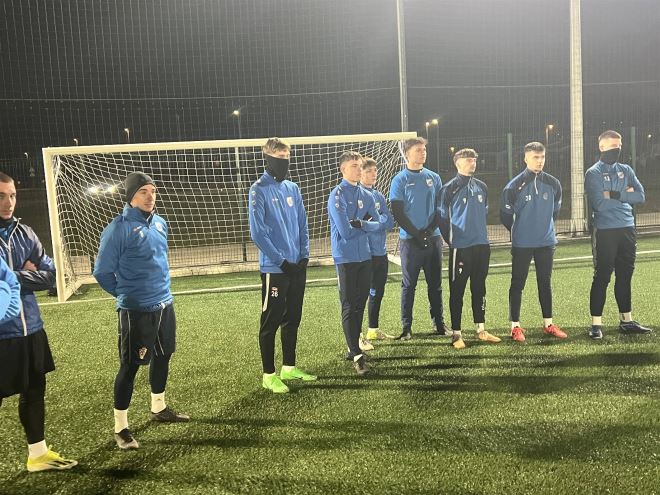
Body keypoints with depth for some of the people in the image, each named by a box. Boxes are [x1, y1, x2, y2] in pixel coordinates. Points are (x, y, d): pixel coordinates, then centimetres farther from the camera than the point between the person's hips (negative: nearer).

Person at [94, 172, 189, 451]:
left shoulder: (160, 223, 6)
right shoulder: (119, 229, -16)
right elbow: (102, 272, -11)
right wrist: (126, 294, 2)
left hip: (165, 305, 8)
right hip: (136, 310, -7)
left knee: (163, 356, 19)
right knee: (130, 366, 0)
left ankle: (159, 409, 38)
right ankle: (121, 427, 13)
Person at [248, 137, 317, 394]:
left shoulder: (293, 188, 11)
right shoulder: (259, 190, -9)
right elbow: (258, 233, -14)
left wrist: (304, 255, 2)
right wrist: (282, 260, -15)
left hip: (298, 266, 7)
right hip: (274, 268, -6)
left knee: (293, 319, 14)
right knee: (271, 322, 1)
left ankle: (289, 367, 28)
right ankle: (269, 375, 12)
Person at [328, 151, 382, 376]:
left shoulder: (366, 195, 10)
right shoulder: (337, 196, -11)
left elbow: (378, 223, 6)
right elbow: (345, 231, -18)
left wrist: (360, 224, -12)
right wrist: (365, 224, -4)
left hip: (365, 256, 6)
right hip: (346, 257, -6)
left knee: (360, 304, 13)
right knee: (349, 306, -4)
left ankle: (354, 346, 25)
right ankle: (356, 355, -3)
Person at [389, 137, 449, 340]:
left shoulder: (434, 177, 10)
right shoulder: (400, 180, -2)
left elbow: (441, 207, 9)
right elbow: (397, 213, -6)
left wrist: (430, 229, -7)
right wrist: (417, 234, -12)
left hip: (434, 238, 4)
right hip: (410, 239, -4)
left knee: (435, 283, 10)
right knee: (409, 285, 2)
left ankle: (439, 323, 20)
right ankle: (406, 327, 9)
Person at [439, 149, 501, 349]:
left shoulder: (481, 187, 12)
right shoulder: (449, 189, -6)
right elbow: (442, 218, -3)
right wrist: (452, 240, 0)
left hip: (482, 246, 6)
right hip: (460, 248, -6)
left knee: (479, 289, 13)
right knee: (457, 291, 0)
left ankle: (481, 329, 23)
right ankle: (456, 334, 7)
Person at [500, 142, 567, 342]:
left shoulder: (553, 184, 2)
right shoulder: (514, 186, -10)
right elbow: (505, 215, -1)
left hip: (546, 243, 4)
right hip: (521, 245, -4)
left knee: (545, 283, 11)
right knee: (517, 284, 2)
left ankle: (548, 324, 22)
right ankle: (515, 327, 10)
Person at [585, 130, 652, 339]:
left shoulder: (626, 170, 12)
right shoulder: (593, 173, -5)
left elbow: (640, 196, -1)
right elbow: (599, 203, -17)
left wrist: (615, 195, -13)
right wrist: (625, 195, -7)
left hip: (627, 229, 6)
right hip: (605, 231, -6)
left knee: (625, 276, 12)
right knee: (602, 277, -4)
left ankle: (626, 321, 22)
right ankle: (596, 323, 2)